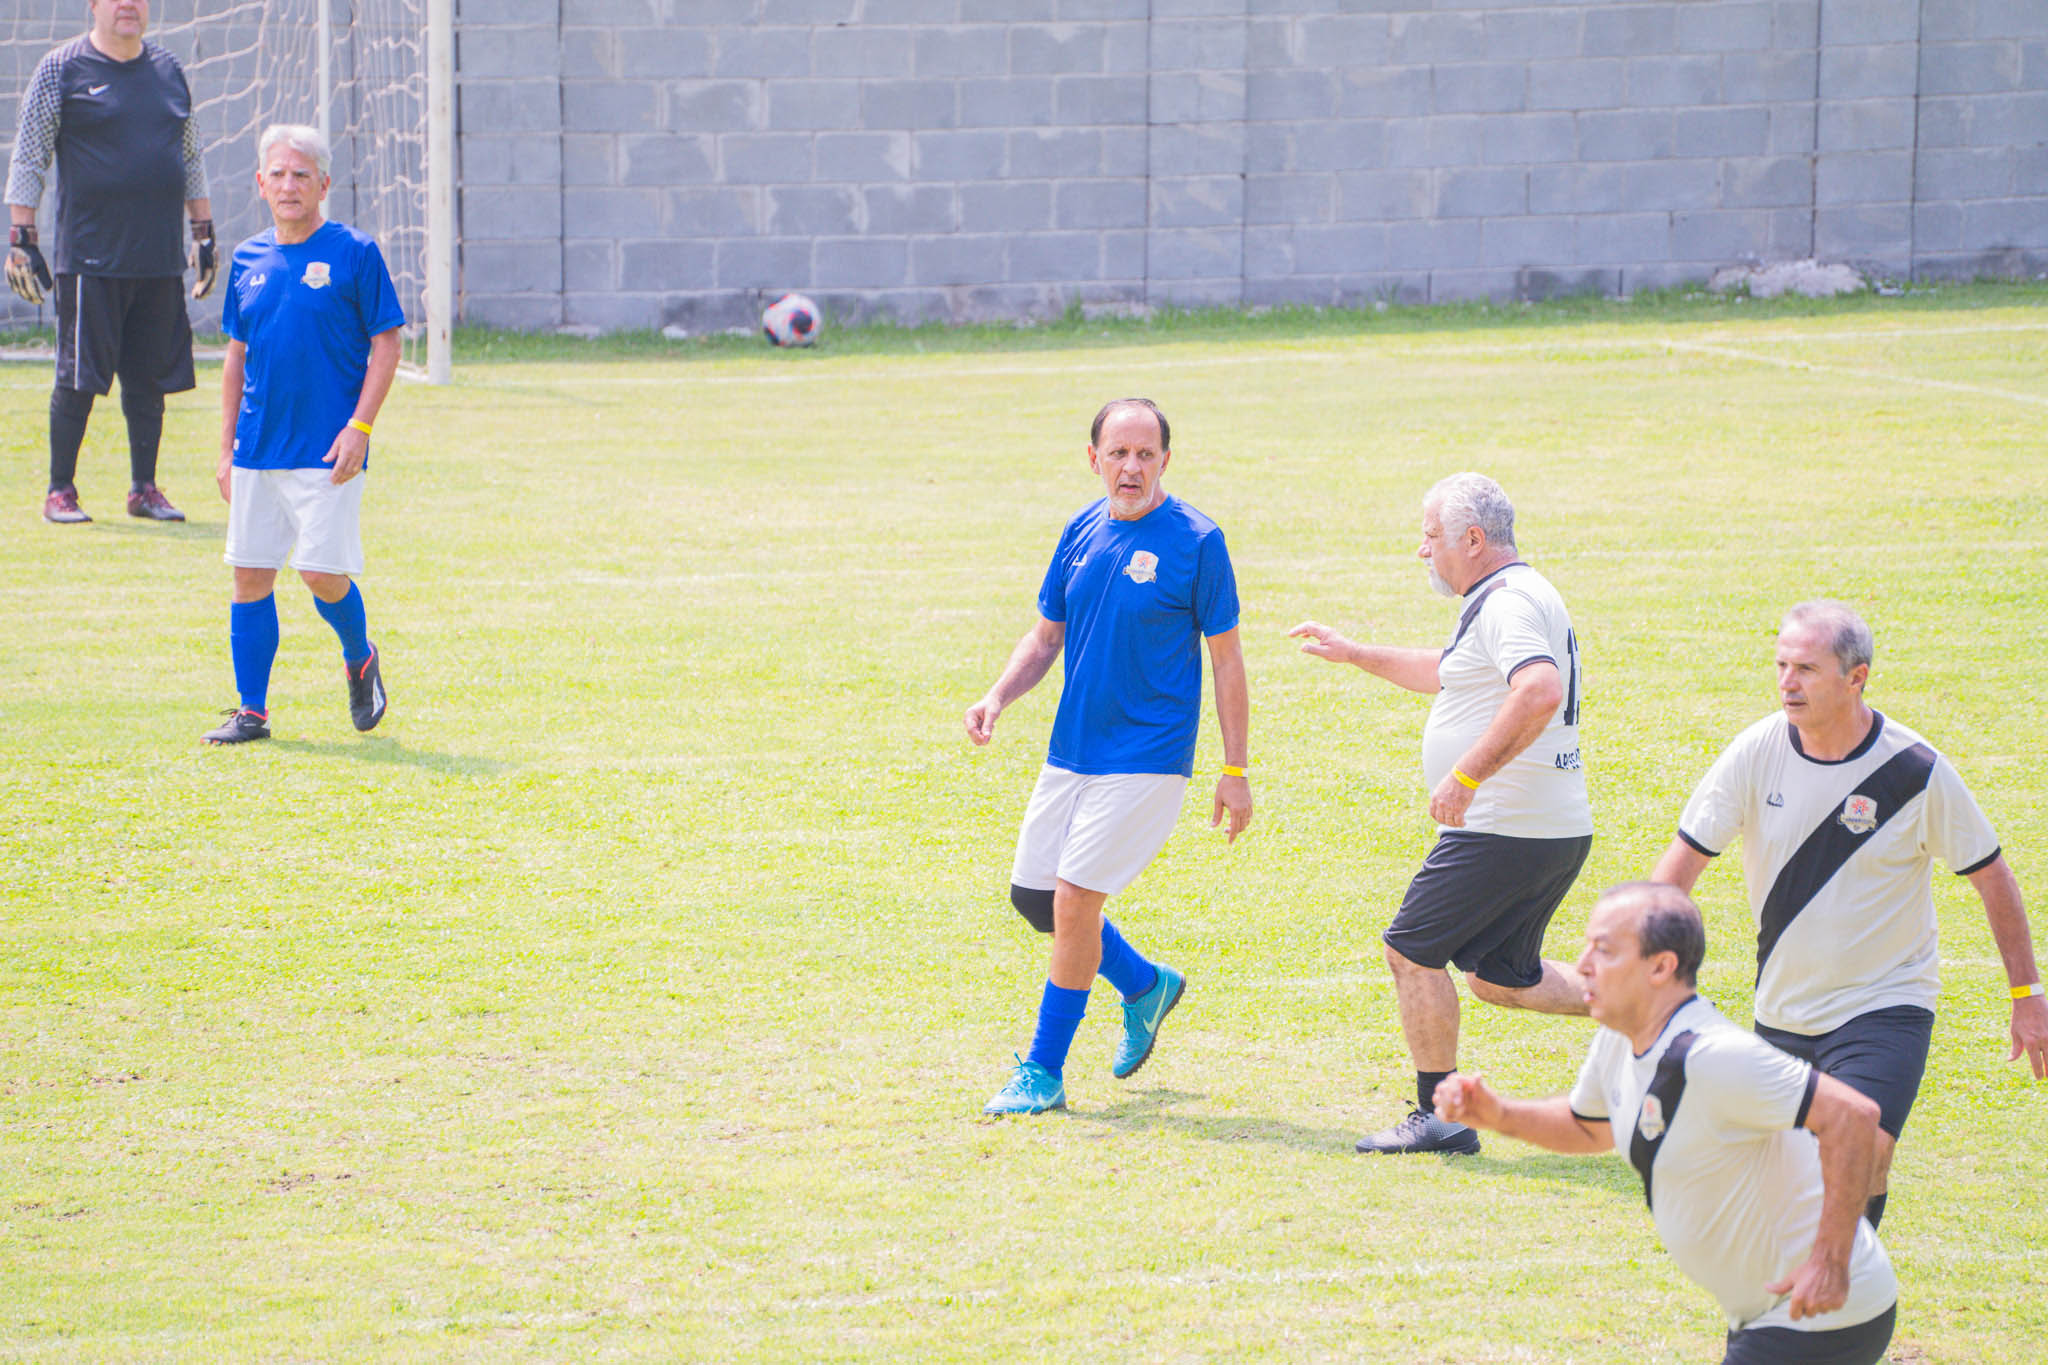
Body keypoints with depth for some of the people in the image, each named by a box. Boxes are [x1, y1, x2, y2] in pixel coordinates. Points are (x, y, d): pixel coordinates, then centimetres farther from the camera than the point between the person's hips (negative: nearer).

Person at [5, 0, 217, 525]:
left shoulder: (168, 71, 13)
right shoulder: (61, 69, -1)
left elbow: (190, 159, 21)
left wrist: (203, 232, 18)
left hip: (161, 259, 4)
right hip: (89, 258, -4)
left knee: (149, 380, 6)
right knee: (78, 379, -3)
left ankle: (144, 490, 15)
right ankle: (60, 492, 5)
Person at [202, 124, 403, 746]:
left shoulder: (353, 253, -5)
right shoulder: (248, 259, 9)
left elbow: (385, 344, -4)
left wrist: (359, 426, -13)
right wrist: (227, 449, 14)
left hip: (327, 450, -5)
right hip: (258, 450, 5)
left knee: (322, 573, -9)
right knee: (251, 576, 5)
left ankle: (359, 660, 21)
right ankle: (251, 711, 13)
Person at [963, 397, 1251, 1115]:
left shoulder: (1197, 541, -10)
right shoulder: (1081, 532, 6)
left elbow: (1226, 658, -7)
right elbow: (1047, 635, 15)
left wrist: (1235, 772, -8)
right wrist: (997, 696, -3)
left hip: (1145, 760, -7)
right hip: (1070, 752, 7)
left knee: (1074, 898, -12)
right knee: (1033, 895, 11)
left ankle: (1044, 1072, -1)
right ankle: (1146, 985, 35)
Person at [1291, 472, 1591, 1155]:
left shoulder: (1509, 601, -16)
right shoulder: (1519, 597, 19)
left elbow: (1541, 691, -34)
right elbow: (1450, 673, 37)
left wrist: (1467, 774, -32)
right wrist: (1355, 654, 38)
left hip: (1503, 832, -10)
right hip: (1559, 831, 10)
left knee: (1412, 951, -1)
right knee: (1498, 975, 19)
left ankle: (1438, 1116, 1)